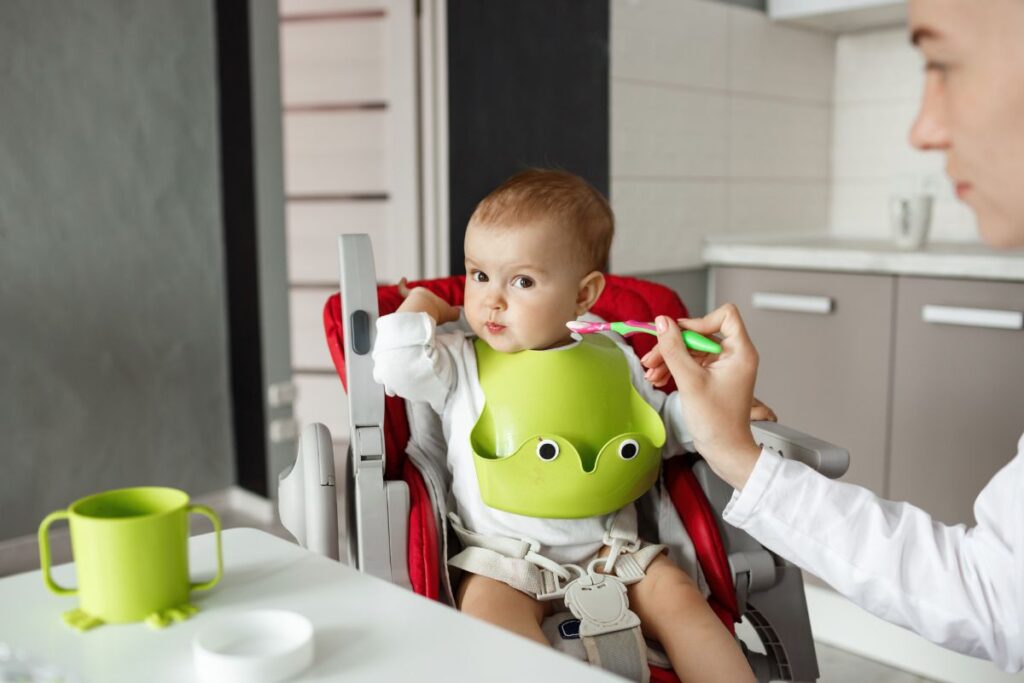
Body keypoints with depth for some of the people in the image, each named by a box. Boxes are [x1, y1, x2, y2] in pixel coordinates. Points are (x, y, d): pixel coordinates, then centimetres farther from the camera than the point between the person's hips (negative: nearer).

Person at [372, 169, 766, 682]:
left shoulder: (612, 358, 8)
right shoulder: (461, 363, 2)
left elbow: (663, 422, 20)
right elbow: (396, 368, -13)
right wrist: (418, 306, 1)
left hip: (610, 551, 3)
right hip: (505, 560, -2)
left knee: (675, 591, -17)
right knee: (488, 607, -30)